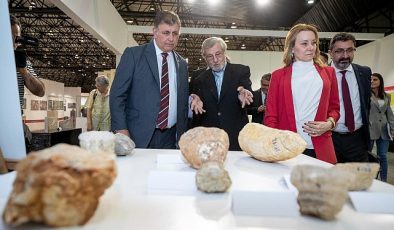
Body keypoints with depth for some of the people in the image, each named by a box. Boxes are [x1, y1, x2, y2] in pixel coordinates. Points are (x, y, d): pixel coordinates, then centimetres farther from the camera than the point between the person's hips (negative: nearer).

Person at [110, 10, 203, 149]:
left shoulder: (182, 64, 12)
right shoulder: (133, 54, -1)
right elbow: (117, 94, -4)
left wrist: (192, 100, -1)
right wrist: (121, 130, -12)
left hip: (170, 138, 4)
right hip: (138, 136, -3)